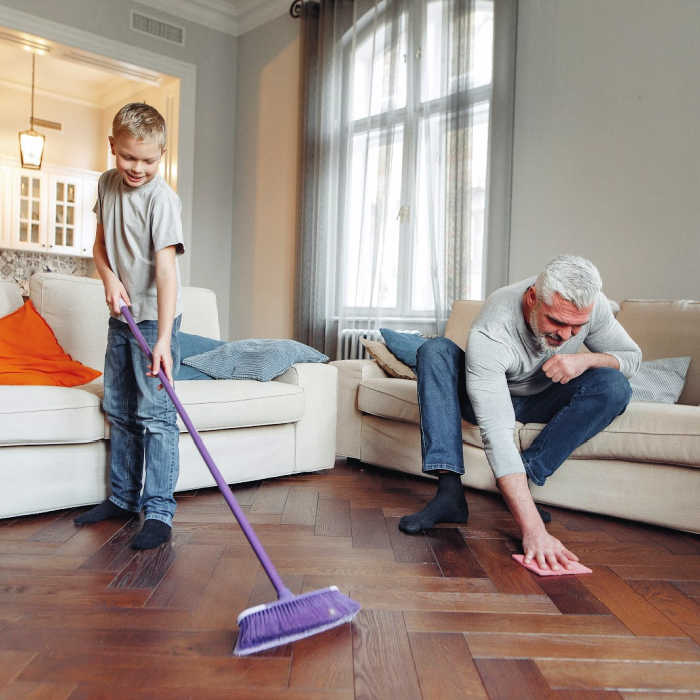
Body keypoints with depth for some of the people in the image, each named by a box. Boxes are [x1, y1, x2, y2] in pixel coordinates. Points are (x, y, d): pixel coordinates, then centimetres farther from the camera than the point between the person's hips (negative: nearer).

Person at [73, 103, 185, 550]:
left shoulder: (163, 199, -17)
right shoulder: (108, 184, 6)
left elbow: (166, 268, -26)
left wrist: (163, 339, -33)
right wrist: (110, 278, -6)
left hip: (156, 316, -7)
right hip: (121, 316, 8)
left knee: (156, 413, -9)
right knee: (119, 411, 13)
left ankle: (159, 511, -1)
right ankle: (124, 498, 27)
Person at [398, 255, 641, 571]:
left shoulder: (591, 305, -23)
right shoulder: (489, 334, -38)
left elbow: (632, 356, -5)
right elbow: (497, 435, -45)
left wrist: (586, 359, -30)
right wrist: (534, 530, -51)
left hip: (542, 402, 3)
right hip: (494, 397, -3)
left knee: (614, 385, -26)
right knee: (435, 350, -30)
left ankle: (520, 482, -22)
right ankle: (449, 492, -35)